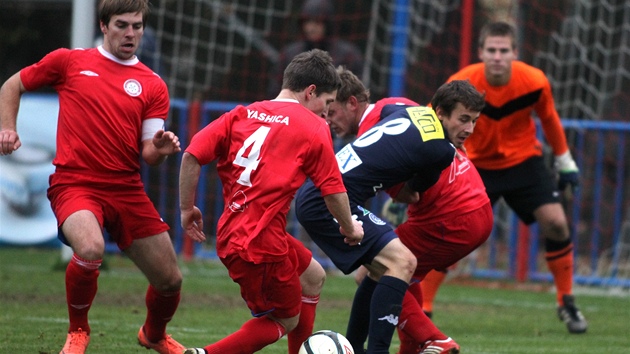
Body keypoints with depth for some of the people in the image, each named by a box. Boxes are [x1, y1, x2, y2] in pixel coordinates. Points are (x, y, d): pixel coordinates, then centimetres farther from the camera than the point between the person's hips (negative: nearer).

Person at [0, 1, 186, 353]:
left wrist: (159, 149, -19)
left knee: (170, 279, 4)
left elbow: (148, 154, 4)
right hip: (75, 183, -4)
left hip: (127, 188, 4)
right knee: (91, 249, -34)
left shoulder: (152, 86, 9)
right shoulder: (69, 61, 5)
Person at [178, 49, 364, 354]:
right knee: (286, 320, 9)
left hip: (231, 234, 8)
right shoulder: (313, 127, -5)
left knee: (314, 276, 26)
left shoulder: (242, 114, 9)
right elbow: (333, 189, -4)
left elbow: (192, 154, 0)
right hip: (262, 243, -8)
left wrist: (187, 208, 10)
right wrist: (349, 229, 13)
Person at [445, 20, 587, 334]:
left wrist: (565, 161, 11)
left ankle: (566, 304, 7)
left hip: (524, 161, 1)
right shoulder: (462, 83, -24)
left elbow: (549, 118, 2)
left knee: (555, 223, -12)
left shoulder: (535, 82, -19)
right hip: (476, 164, -1)